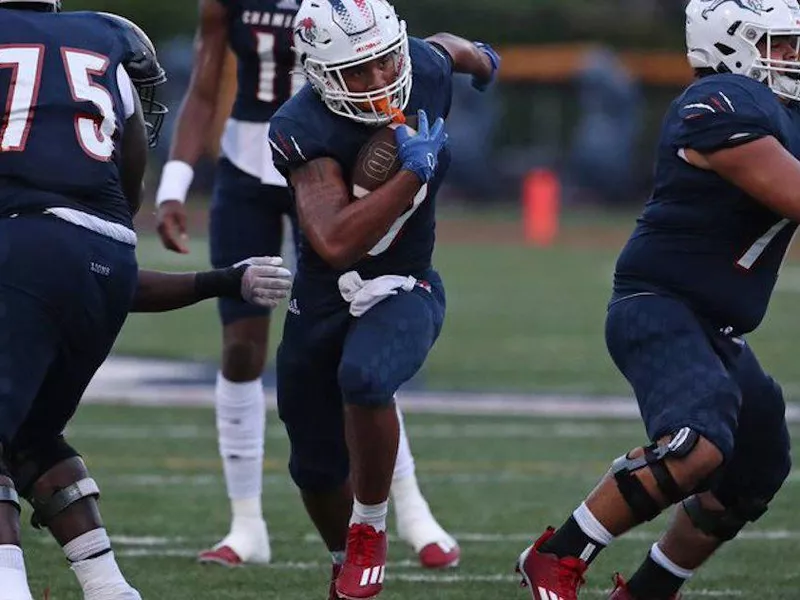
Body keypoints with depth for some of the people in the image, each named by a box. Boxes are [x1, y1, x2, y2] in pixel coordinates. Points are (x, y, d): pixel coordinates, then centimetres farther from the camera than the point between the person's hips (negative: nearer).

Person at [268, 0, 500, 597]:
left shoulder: (427, 70, -14)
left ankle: (368, 531, -11)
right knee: (317, 469, 13)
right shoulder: (304, 129, -27)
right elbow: (336, 244, -38)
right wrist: (414, 173, -38)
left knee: (364, 379, -33)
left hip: (403, 289, 0)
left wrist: (479, 57, 37)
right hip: (322, 297, 0)